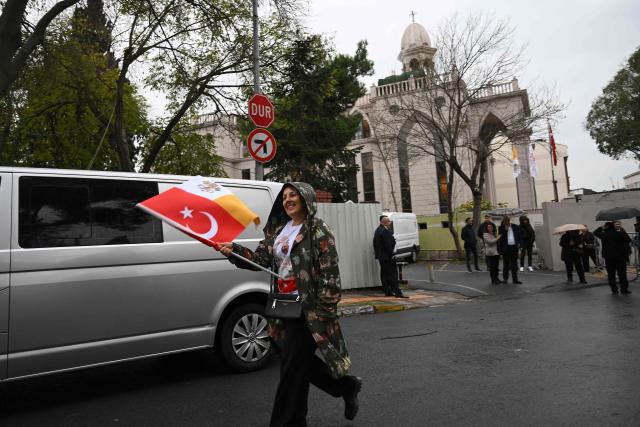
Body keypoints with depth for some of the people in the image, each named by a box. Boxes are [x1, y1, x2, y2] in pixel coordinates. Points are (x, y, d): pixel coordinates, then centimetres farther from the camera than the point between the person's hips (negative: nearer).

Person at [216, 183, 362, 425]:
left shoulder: (318, 231, -10)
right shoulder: (277, 229, 12)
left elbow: (329, 273, -14)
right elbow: (260, 258, 4)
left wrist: (325, 310, -18)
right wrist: (233, 251, -12)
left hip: (308, 309, -8)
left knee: (293, 369, 1)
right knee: (302, 363, 18)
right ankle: (347, 387, 40)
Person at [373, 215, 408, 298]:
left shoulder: (378, 230, 13)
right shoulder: (385, 231, -20)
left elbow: (375, 244, 19)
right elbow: (388, 244, -22)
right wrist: (391, 254, -14)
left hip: (381, 256, 10)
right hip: (387, 257, -10)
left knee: (384, 274, 12)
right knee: (393, 274, -7)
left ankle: (387, 291, 18)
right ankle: (397, 292, -6)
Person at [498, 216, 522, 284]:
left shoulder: (515, 227, 6)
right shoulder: (501, 228, -2)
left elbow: (519, 236, 10)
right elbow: (500, 239, -7)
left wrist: (519, 243, 0)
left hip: (514, 248, 2)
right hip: (506, 248, -2)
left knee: (514, 265, 8)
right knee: (506, 264, 7)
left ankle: (515, 280, 13)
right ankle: (505, 278, 20)